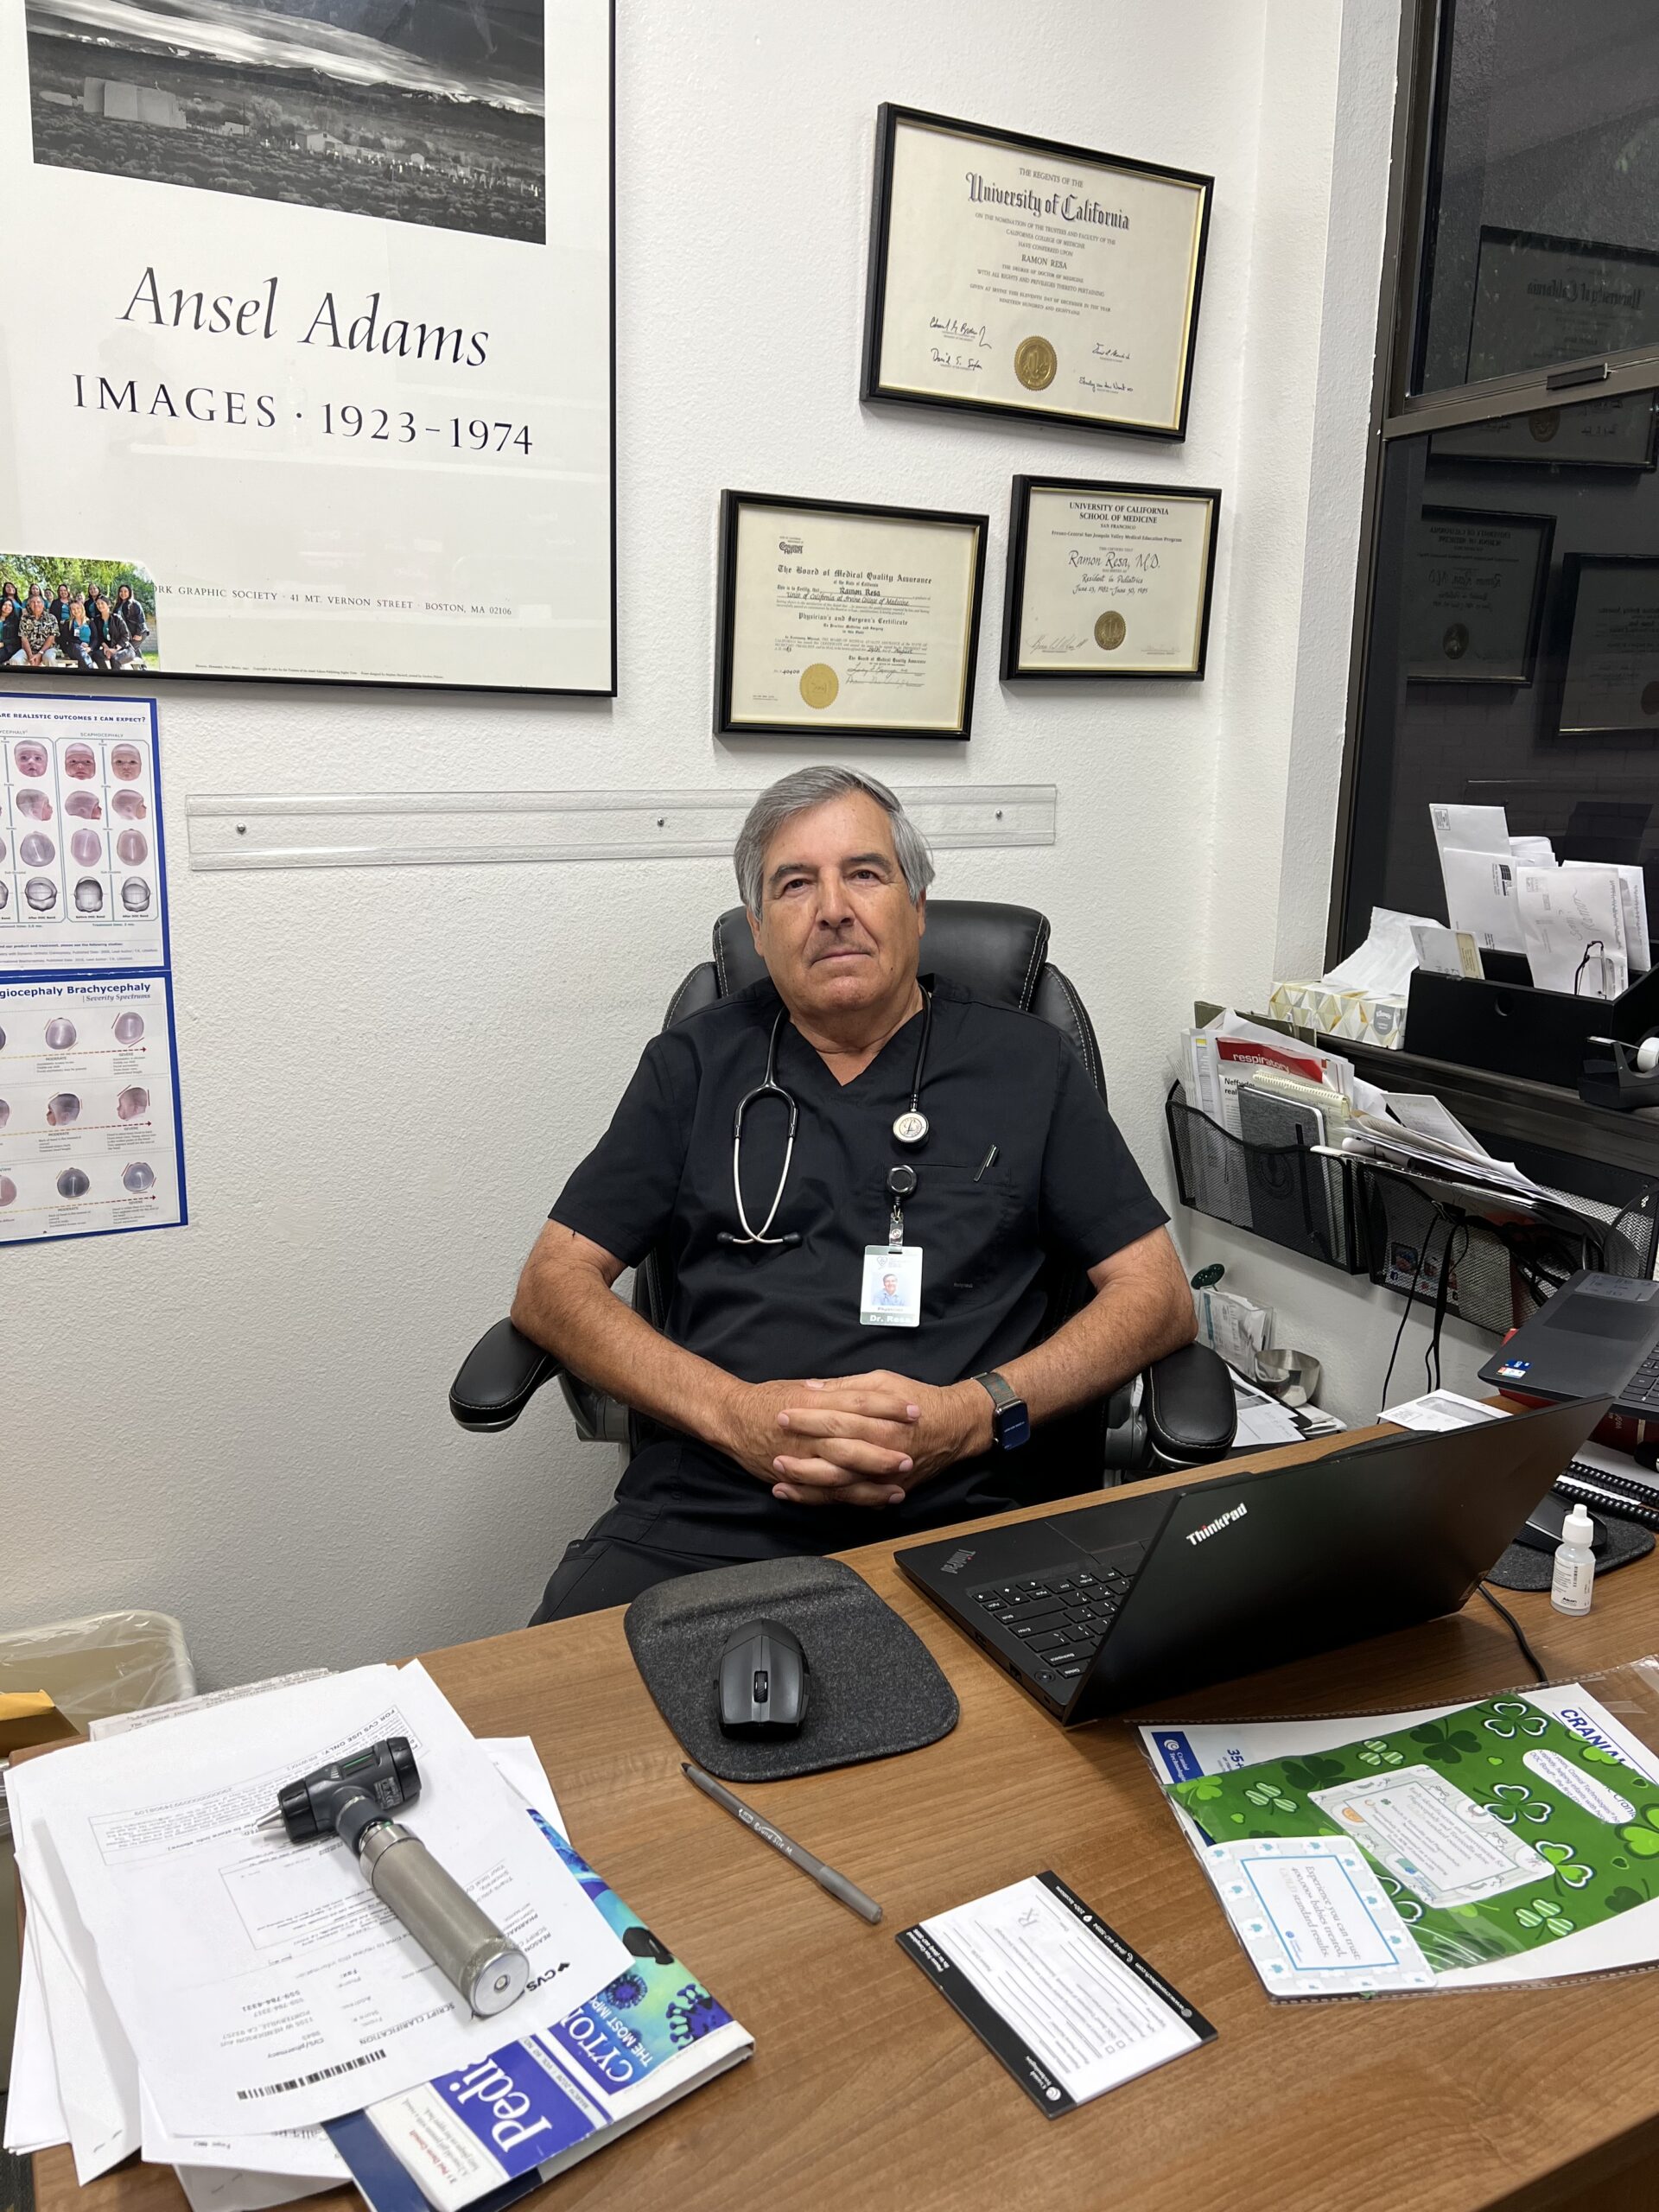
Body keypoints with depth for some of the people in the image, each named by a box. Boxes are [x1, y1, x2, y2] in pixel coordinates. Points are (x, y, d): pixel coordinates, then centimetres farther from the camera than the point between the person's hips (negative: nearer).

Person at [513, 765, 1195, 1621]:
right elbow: (552, 1285, 9)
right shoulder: (696, 1062, 15)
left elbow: (1159, 1295, 8)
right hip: (704, 1517, 0)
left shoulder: (1025, 1064, 13)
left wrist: (967, 1415, -9)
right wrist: (737, 1414, -9)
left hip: (966, 1516, 1)